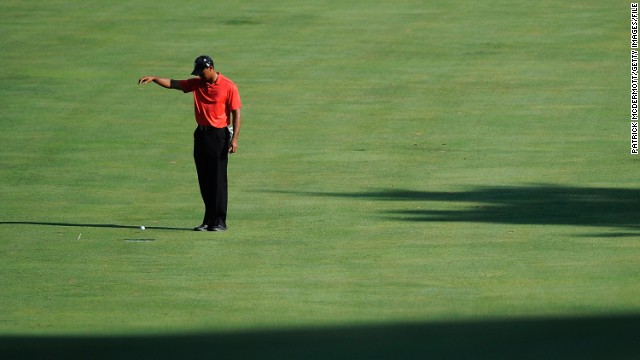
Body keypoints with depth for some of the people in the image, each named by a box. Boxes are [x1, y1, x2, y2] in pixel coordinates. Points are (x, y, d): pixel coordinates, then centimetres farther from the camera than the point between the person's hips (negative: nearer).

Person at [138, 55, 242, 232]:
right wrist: (153, 78, -7)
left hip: (219, 135, -6)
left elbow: (236, 113, -8)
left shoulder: (228, 86, -7)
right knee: (204, 179, 7)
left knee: (218, 179, -5)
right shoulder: (197, 84, 9)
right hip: (201, 134, 6)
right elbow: (172, 84, 7)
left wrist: (234, 138, -15)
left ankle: (219, 221, -2)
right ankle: (208, 220, 13)